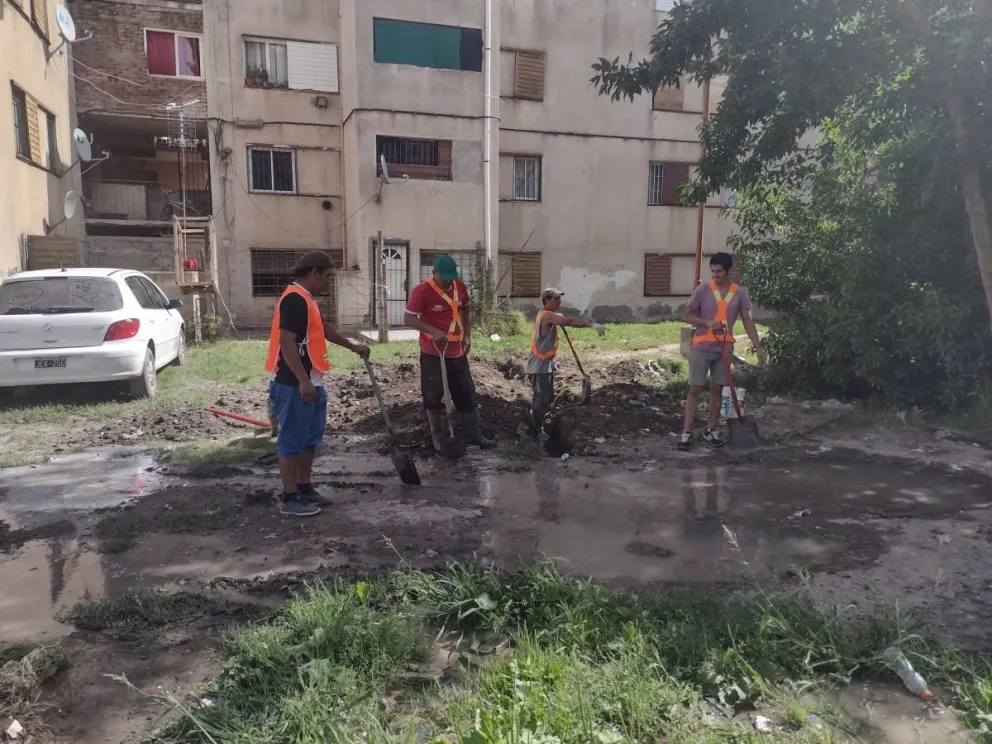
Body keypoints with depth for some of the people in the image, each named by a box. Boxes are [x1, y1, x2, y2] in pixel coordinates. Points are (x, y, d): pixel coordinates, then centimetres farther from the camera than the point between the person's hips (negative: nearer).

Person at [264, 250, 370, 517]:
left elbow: (323, 328, 30)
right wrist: (303, 381, -27)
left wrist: (353, 347, 37)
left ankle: (304, 488, 27)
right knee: (292, 440, -2)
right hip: (293, 385, -10)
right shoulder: (295, 299, -18)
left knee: (309, 439, 16)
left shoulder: (306, 298, 15)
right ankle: (290, 498, 7)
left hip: (310, 382, 10)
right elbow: (286, 342, -24)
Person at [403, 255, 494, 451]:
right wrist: (434, 331, -30)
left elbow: (467, 309, 16)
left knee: (467, 393, 11)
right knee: (433, 396, 1)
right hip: (432, 353, -6)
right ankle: (438, 439, 14)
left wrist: (467, 335, 6)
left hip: (457, 352, 6)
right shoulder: (421, 291, -16)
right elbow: (408, 318, -18)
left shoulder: (460, 286, 1)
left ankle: (474, 435, 22)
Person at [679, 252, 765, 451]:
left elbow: (748, 321, 3)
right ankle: (687, 433, 0)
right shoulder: (703, 290, -5)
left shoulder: (740, 293, 2)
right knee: (695, 389, -3)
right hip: (702, 347, -3)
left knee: (717, 390, 7)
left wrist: (758, 348, -3)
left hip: (724, 348, 3)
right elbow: (688, 315, -1)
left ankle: (710, 431, 18)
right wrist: (708, 322, -19)